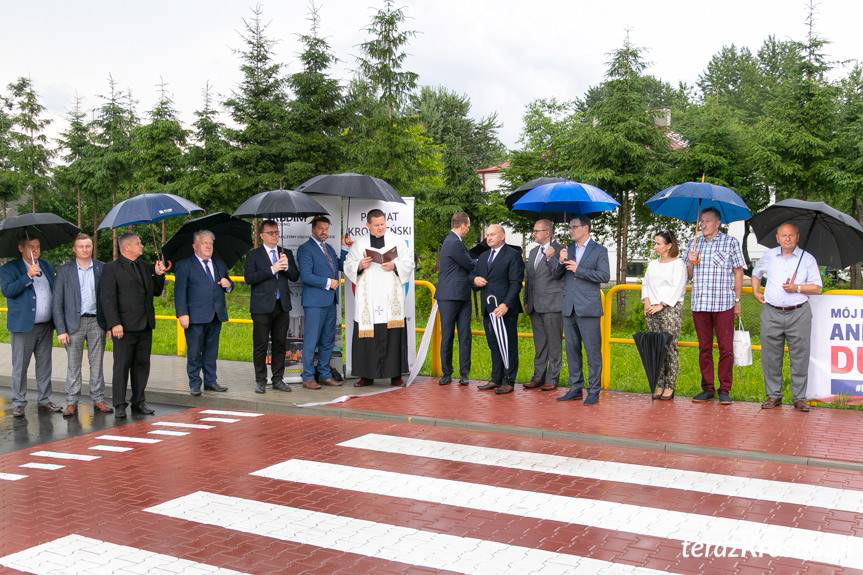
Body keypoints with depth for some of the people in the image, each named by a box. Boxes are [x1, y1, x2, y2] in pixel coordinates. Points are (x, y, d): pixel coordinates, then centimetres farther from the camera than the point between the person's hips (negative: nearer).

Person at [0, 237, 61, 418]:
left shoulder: (46, 266, 14)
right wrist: (28, 276, -26)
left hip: (45, 326, 5)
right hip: (23, 326, -5)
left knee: (45, 365, 10)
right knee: (20, 366, 0)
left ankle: (45, 400, 18)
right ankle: (18, 403, 9)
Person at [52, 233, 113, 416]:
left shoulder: (102, 268, 5)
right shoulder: (64, 270, 2)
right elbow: (57, 302, 0)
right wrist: (61, 329, -6)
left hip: (97, 321, 1)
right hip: (74, 322, -1)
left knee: (97, 364, 7)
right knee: (73, 365, 4)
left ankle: (98, 400, 13)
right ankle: (72, 402, 10)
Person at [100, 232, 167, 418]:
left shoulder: (146, 267, 14)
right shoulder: (112, 268, -4)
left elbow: (156, 292, 19)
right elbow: (107, 298, -10)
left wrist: (159, 275, 1)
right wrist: (114, 324, -18)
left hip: (145, 326, 6)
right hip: (124, 327, -6)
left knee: (142, 365, 11)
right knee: (122, 366, 0)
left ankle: (139, 402, 21)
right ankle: (119, 406, 7)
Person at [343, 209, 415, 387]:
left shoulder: (397, 242, 10)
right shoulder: (358, 244, 11)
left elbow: (409, 264, 8)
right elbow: (348, 266, 10)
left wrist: (394, 266, -10)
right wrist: (359, 266, -10)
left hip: (392, 298, 0)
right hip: (367, 299, 0)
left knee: (393, 335, -2)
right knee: (367, 336, -2)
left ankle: (395, 374, 5)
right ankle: (366, 375, 7)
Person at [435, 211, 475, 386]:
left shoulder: (455, 241, 16)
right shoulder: (453, 243, -15)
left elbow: (468, 259, 19)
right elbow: (471, 266, -10)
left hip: (462, 296, 9)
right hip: (449, 297, -9)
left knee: (465, 336, 4)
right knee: (447, 336, 1)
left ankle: (464, 373, 7)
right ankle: (446, 373, 10)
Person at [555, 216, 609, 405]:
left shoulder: (599, 250, 0)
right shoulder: (568, 249, 14)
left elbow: (605, 276, -10)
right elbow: (557, 275, 14)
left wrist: (579, 270, -14)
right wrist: (561, 262, -6)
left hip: (588, 308, -5)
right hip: (569, 308, 5)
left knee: (593, 351, -3)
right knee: (572, 350, 10)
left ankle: (593, 391, 3)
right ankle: (575, 388, 19)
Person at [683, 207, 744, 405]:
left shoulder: (730, 242, 5)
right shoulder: (694, 243, 14)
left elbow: (738, 272, 4)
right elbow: (688, 275, 18)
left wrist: (737, 300, -2)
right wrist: (690, 262, -4)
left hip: (724, 304, -3)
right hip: (699, 304, 3)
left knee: (726, 348, -2)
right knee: (704, 348, 7)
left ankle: (724, 390, 6)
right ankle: (708, 388, 15)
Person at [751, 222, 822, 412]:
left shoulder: (807, 259, 5)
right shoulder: (768, 257, 11)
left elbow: (817, 288, 3)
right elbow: (756, 274, 29)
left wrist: (797, 288, -12)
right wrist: (756, 292, 15)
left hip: (799, 314, -2)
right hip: (771, 313, 2)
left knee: (800, 357, -1)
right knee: (770, 357, 2)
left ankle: (799, 398, 8)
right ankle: (773, 395, 12)